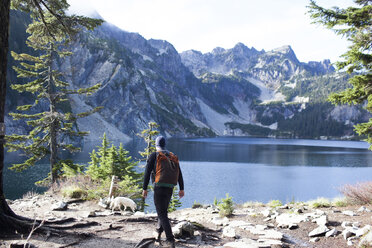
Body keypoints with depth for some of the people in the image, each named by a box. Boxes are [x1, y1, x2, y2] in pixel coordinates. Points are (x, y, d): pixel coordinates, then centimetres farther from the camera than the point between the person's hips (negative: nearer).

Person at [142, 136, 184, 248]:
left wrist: (145, 189, -3)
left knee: (162, 214, -5)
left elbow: (147, 173, -7)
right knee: (163, 211, 24)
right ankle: (158, 233, 29)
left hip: (159, 188, -5)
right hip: (170, 188, 5)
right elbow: (179, 174, 11)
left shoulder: (153, 156, -2)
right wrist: (181, 189, 15)